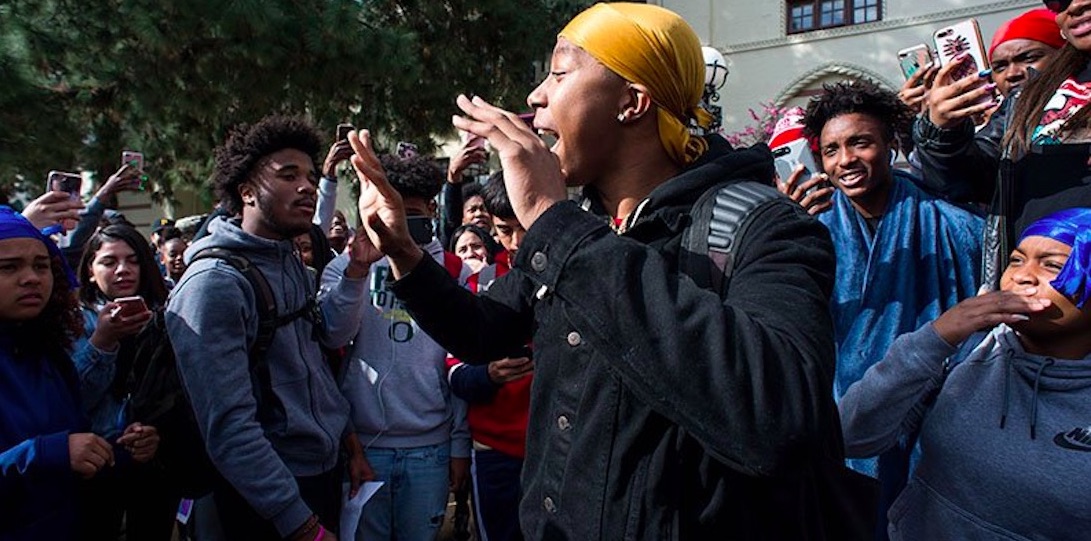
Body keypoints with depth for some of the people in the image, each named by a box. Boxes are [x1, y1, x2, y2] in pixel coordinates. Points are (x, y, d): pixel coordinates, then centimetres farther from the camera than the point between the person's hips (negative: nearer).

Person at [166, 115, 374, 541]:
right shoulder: (213, 282, -22)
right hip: (269, 496, -8)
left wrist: (355, 270, -5)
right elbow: (229, 426, -25)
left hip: (327, 469, 8)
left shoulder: (290, 262, 5)